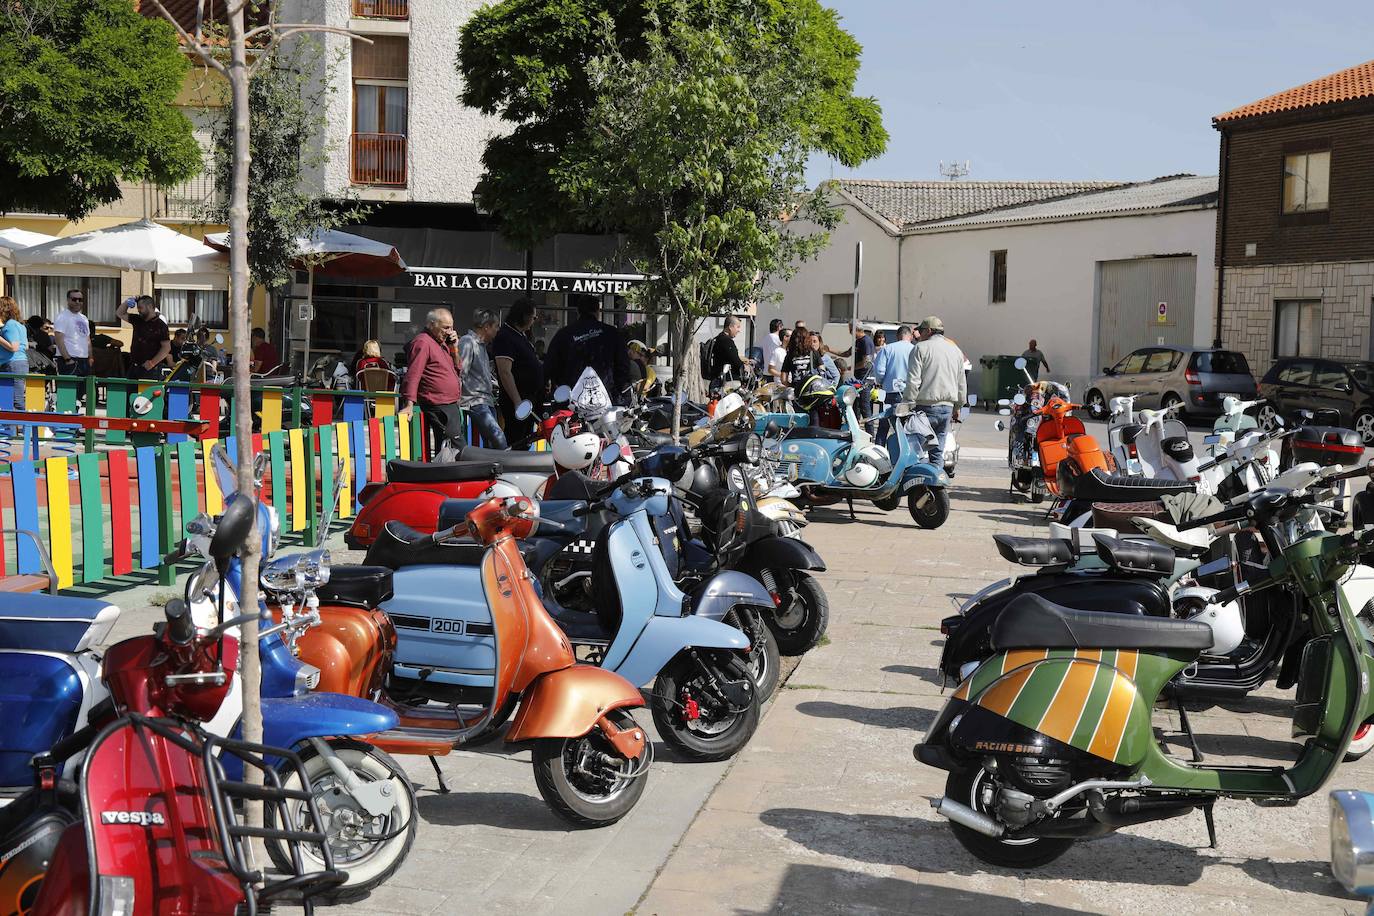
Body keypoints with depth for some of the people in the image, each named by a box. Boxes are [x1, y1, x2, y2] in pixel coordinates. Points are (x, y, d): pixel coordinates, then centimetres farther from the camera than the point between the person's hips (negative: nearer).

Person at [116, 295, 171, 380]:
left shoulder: (160, 325, -9)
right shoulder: (138, 320, 13)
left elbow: (166, 347, -14)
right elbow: (120, 314, 25)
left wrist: (153, 362, -21)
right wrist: (126, 303, 6)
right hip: (133, 368, 7)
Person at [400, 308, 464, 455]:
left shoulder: (441, 343, 17)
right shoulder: (422, 342, -12)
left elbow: (457, 369, 22)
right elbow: (413, 375, -21)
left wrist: (454, 349, 5)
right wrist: (409, 404, -29)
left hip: (451, 405, 10)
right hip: (439, 408, -10)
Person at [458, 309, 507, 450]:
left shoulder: (482, 345, 21)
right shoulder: (467, 342, -9)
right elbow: (460, 374, -14)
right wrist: (458, 402, -17)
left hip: (487, 401, 10)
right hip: (475, 402, -10)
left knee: (491, 445, 6)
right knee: (499, 438, -22)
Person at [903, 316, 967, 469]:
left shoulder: (921, 348, -3)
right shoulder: (956, 350, 16)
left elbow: (913, 381, -10)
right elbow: (962, 384, 20)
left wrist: (908, 404, -8)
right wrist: (957, 407, 27)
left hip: (926, 406, -6)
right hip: (947, 407, 6)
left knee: (918, 450, -4)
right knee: (938, 452, 9)